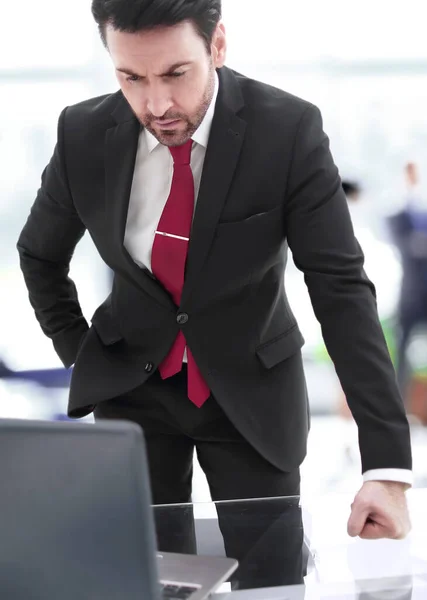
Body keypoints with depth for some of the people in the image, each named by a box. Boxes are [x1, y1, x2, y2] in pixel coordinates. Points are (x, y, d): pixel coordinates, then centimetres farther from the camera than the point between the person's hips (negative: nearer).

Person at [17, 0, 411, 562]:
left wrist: (388, 466, -29)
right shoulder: (84, 134, -13)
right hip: (132, 386, 2)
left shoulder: (290, 130, -21)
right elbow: (39, 255, 8)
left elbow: (342, 289, -23)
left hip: (253, 388, -1)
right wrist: (81, 357, 1)